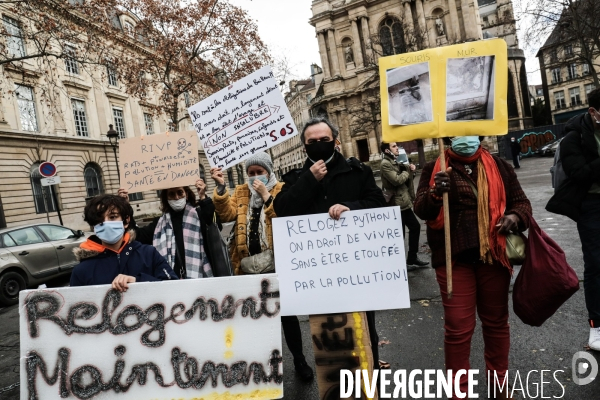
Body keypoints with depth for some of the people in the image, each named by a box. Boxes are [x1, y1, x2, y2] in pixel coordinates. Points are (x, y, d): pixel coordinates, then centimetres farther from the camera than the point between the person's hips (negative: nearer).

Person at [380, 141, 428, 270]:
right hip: (396, 204, -10)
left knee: (415, 227, 16)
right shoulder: (385, 164, -14)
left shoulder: (395, 162, 16)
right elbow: (397, 180, -24)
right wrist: (408, 171, -7)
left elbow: (405, 178, 21)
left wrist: (410, 170, 0)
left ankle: (412, 257, 27)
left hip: (404, 202, 10)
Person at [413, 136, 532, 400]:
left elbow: (521, 201, 12)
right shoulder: (434, 170, 1)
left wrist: (516, 216, -11)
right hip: (454, 259, -2)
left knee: (496, 321, 17)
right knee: (458, 328, 1)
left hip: (494, 256, 3)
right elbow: (421, 209, -10)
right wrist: (436, 193, -32)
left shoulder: (499, 166, 7)